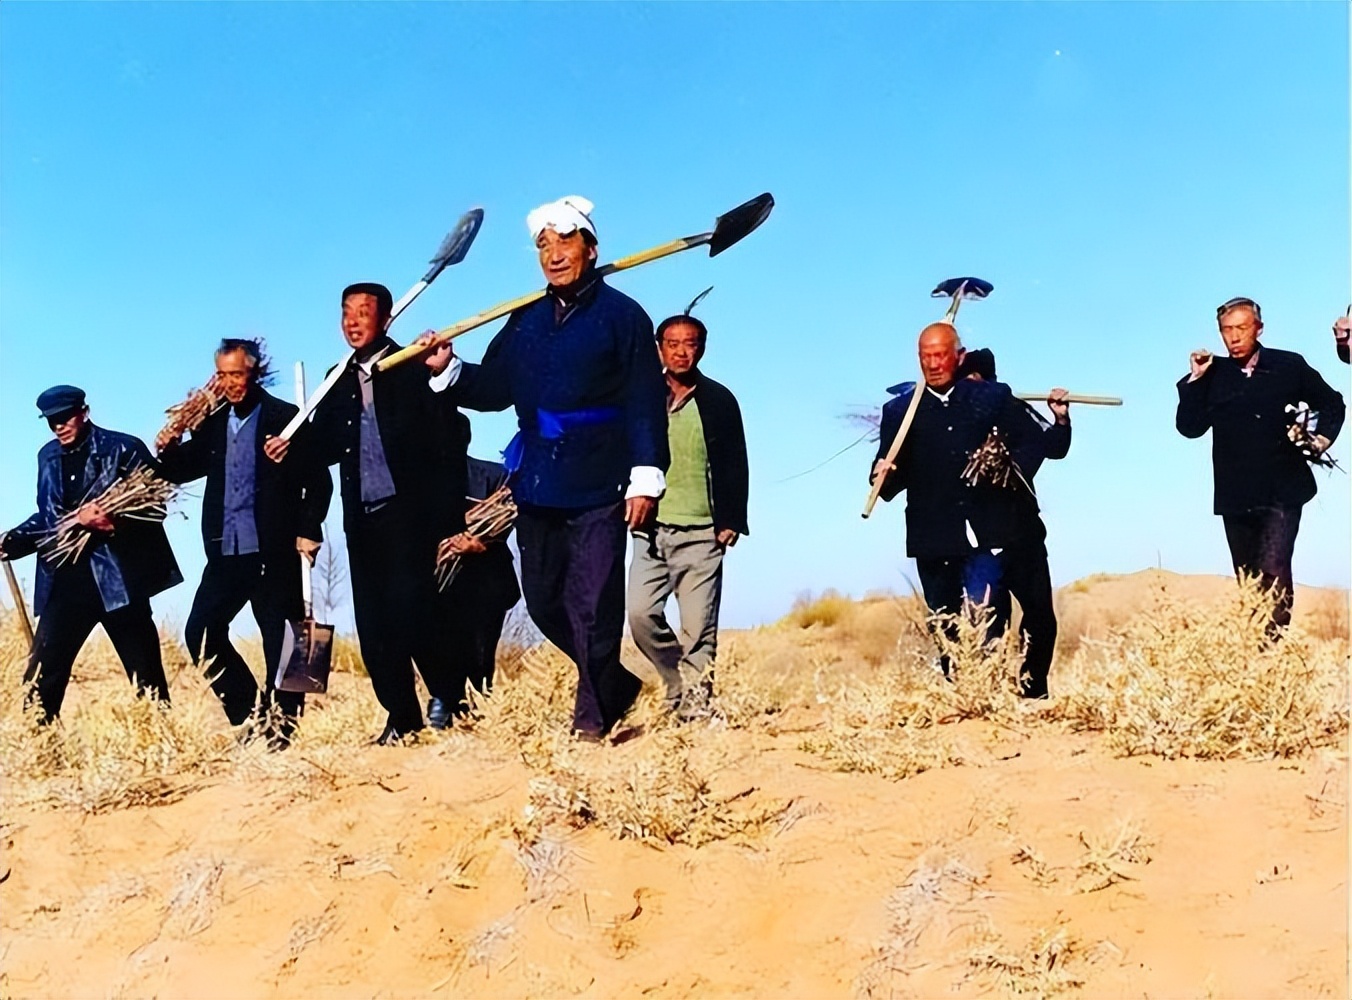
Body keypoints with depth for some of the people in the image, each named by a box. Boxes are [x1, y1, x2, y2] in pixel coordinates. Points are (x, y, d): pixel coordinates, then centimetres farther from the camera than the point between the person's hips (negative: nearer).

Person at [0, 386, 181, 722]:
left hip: (117, 577, -5)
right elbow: (48, 517, 17)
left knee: (145, 673, 2)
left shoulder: (123, 449, -4)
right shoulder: (48, 456, 12)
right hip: (66, 580, 5)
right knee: (41, 672, 3)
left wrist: (113, 520, -23)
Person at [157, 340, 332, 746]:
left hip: (273, 552, -6)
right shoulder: (213, 422, 11)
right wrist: (169, 450, -4)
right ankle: (252, 715, 17)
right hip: (226, 550, 6)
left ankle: (280, 728, 9)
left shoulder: (285, 418, -5)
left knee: (280, 641, -1)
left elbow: (319, 480, -7)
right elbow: (183, 470, 17)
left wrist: (309, 531, -15)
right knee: (201, 633, 5)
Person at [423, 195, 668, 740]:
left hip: (599, 488, -6)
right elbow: (493, 389, 16)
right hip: (537, 486, 6)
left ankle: (592, 719, 7)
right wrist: (448, 369, -1)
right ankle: (614, 684, 29)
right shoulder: (525, 321, 14)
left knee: (592, 607, -5)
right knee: (544, 601, 11)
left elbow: (646, 402, -7)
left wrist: (646, 478, -13)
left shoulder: (622, 315, -2)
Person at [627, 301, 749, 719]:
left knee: (698, 627, -4)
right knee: (640, 615, -6)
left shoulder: (719, 401, 5)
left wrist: (731, 522, -4)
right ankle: (681, 683, 16)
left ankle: (696, 705, 5)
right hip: (651, 529, 2)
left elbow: (735, 466, 4)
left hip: (702, 534, -2)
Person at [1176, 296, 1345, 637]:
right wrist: (1195, 379, -9)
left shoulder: (1289, 366, 4)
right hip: (1235, 497, 2)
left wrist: (1323, 437, 0)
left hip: (1282, 493, -2)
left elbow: (1332, 403, 17)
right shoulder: (1213, 375, 5)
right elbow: (1190, 427, -3)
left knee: (1273, 573, -17)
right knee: (1249, 583, 10)